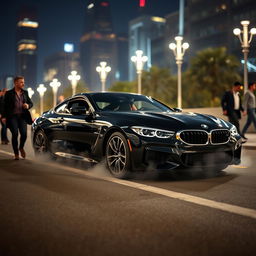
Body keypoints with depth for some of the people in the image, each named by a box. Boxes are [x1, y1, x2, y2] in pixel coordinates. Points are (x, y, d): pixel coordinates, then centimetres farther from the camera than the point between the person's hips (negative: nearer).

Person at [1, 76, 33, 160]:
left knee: (24, 134, -11)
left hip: (22, 116, 3)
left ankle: (21, 148, 21)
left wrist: (28, 105, -5)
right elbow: (5, 106, 1)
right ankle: (16, 154, 6)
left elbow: (30, 103, 18)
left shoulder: (25, 92, 14)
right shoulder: (9, 93, 3)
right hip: (12, 116, -2)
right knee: (15, 134, -9)